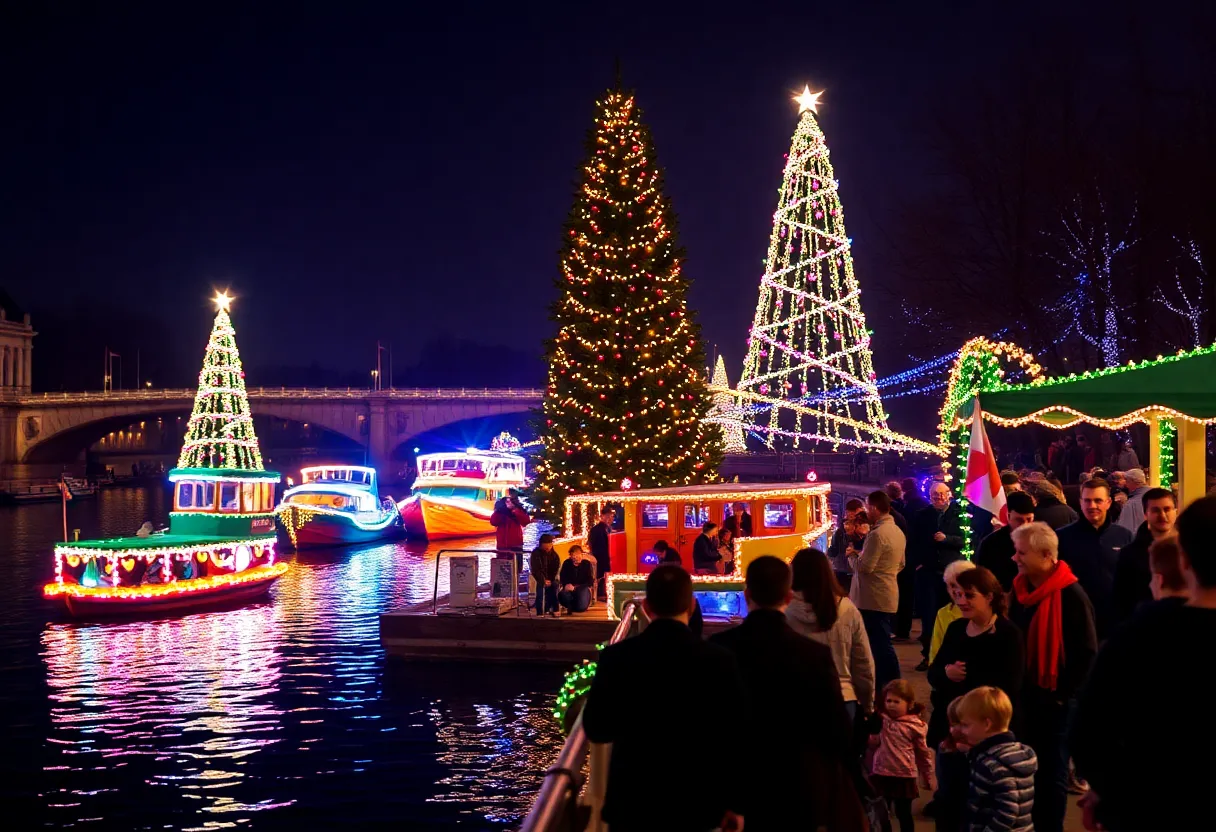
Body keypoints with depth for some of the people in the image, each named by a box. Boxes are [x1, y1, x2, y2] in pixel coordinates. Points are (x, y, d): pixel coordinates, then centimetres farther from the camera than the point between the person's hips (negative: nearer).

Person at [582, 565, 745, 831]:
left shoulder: (616, 657, -9)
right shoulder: (719, 660, -10)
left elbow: (596, 730, 0)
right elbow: (737, 737, -7)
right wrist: (734, 803, 3)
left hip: (632, 803, 1)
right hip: (698, 805, 0)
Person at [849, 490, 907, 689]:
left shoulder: (877, 534, -20)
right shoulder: (898, 532, 12)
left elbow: (864, 566, -21)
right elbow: (900, 565, 22)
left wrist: (851, 555, -3)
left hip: (873, 599, -10)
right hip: (889, 596, 10)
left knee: (879, 645, -4)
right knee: (882, 643, 16)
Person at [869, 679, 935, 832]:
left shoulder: (914, 725, -6)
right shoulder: (881, 720, 2)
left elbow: (923, 753, 1)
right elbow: (873, 742, -2)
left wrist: (928, 777, 6)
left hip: (904, 777, -3)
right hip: (881, 775, 3)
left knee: (904, 815, 10)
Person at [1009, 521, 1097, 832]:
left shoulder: (1071, 595, -15)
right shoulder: (1020, 588, 6)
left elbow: (1087, 652, -15)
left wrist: (1064, 693, -13)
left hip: (1054, 700, -6)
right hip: (1023, 696, 7)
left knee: (1052, 772, 6)